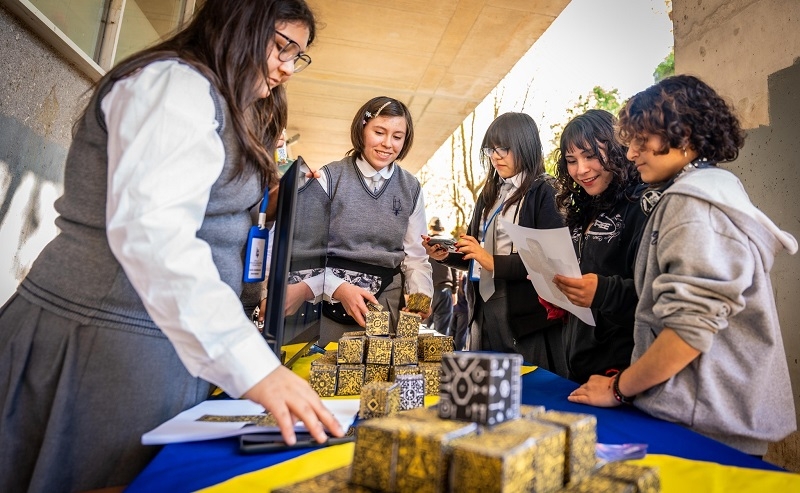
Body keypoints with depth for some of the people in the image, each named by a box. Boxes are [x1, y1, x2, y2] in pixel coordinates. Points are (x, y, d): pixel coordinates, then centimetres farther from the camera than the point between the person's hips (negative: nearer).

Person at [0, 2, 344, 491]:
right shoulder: (173, 80, -11)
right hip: (110, 336, -9)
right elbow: (148, 227, -28)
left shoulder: (213, 102, 20)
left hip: (174, 337, 10)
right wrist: (251, 364, -35)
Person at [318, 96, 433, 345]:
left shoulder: (411, 188, 6)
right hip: (329, 302, -2)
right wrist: (339, 288, -22)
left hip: (386, 303, 3)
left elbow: (415, 256, 7)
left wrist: (421, 294, -11)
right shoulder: (330, 177, -6)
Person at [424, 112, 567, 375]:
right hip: (485, 311, 6)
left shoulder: (544, 193, -6)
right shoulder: (489, 194, 14)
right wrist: (446, 255, 0)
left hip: (525, 316, -6)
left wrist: (494, 262, -19)